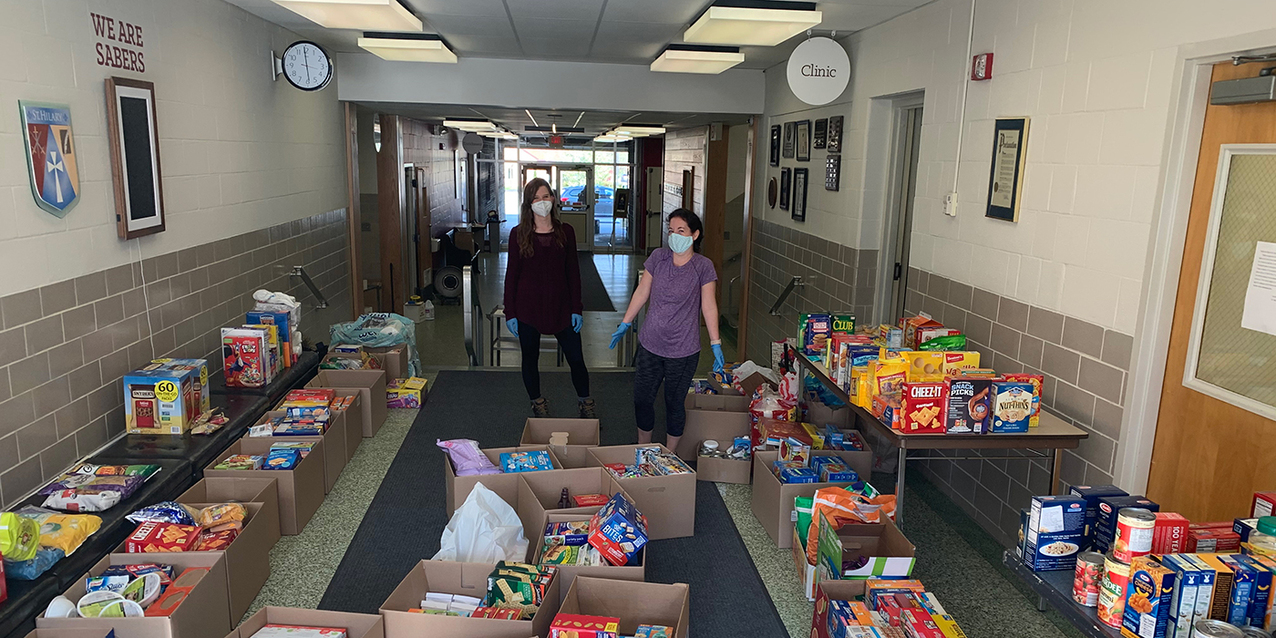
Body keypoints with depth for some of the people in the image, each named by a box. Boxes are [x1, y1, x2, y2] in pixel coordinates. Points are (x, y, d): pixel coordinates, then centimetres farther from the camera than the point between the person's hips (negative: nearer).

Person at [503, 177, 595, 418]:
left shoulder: (566, 232, -1)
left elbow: (573, 272, 2)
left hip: (560, 306, 1)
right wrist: (510, 312, -3)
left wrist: (577, 308, -1)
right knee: (530, 360, 12)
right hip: (528, 307, 0)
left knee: (576, 358, 4)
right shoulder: (518, 234, -4)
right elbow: (512, 274, -1)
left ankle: (585, 404, 26)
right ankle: (537, 405, 34)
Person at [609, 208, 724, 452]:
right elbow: (642, 292, 7)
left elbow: (709, 306, -5)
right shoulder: (658, 257, -2)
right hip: (650, 345, 3)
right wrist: (625, 324, 11)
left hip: (683, 351, -3)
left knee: (675, 404, 10)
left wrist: (715, 344, -5)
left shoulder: (703, 266, -9)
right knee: (642, 399, 10)